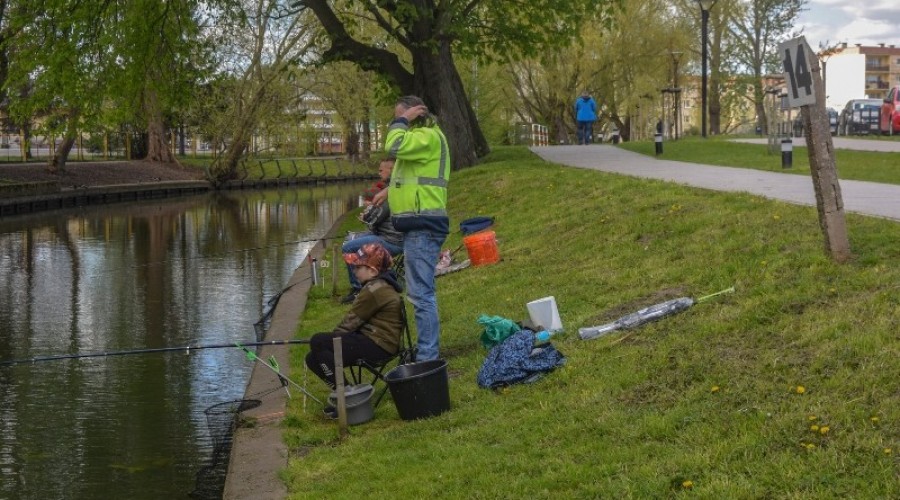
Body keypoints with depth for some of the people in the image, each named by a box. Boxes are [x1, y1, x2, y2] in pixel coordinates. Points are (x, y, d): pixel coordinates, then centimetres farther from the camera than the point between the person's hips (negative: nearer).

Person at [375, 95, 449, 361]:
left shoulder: (428, 136, -12)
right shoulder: (419, 136, 21)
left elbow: (395, 147, -28)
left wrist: (402, 121, -14)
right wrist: (391, 191, 22)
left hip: (423, 227, -12)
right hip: (418, 225, 12)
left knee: (421, 294, -13)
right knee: (421, 292, 18)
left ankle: (427, 358, -13)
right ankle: (428, 352, 28)